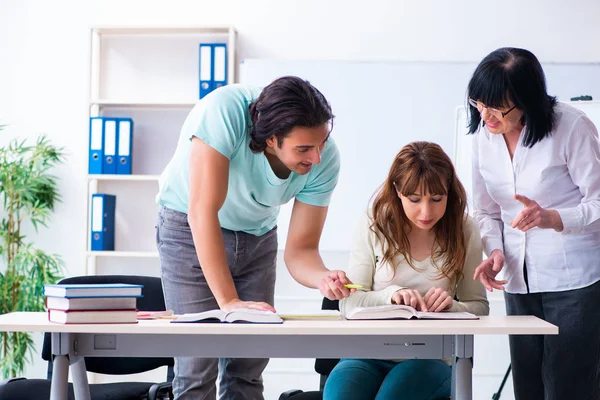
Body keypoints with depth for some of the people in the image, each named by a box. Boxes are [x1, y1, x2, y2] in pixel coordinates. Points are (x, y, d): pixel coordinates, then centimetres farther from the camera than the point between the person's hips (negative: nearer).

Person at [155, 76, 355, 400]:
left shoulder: (325, 159, -22)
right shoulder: (225, 110, -36)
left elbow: (299, 250, -15)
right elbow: (203, 212, -35)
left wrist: (323, 278, -38)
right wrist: (229, 301, -37)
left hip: (257, 235, 4)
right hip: (190, 229, -4)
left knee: (249, 367, 3)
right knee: (198, 364, -11)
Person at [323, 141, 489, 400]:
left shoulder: (463, 230, 1)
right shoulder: (375, 224, 0)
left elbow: (479, 307, 7)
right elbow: (348, 301, -1)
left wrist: (451, 306, -15)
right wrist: (390, 294, -19)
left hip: (431, 356, 0)